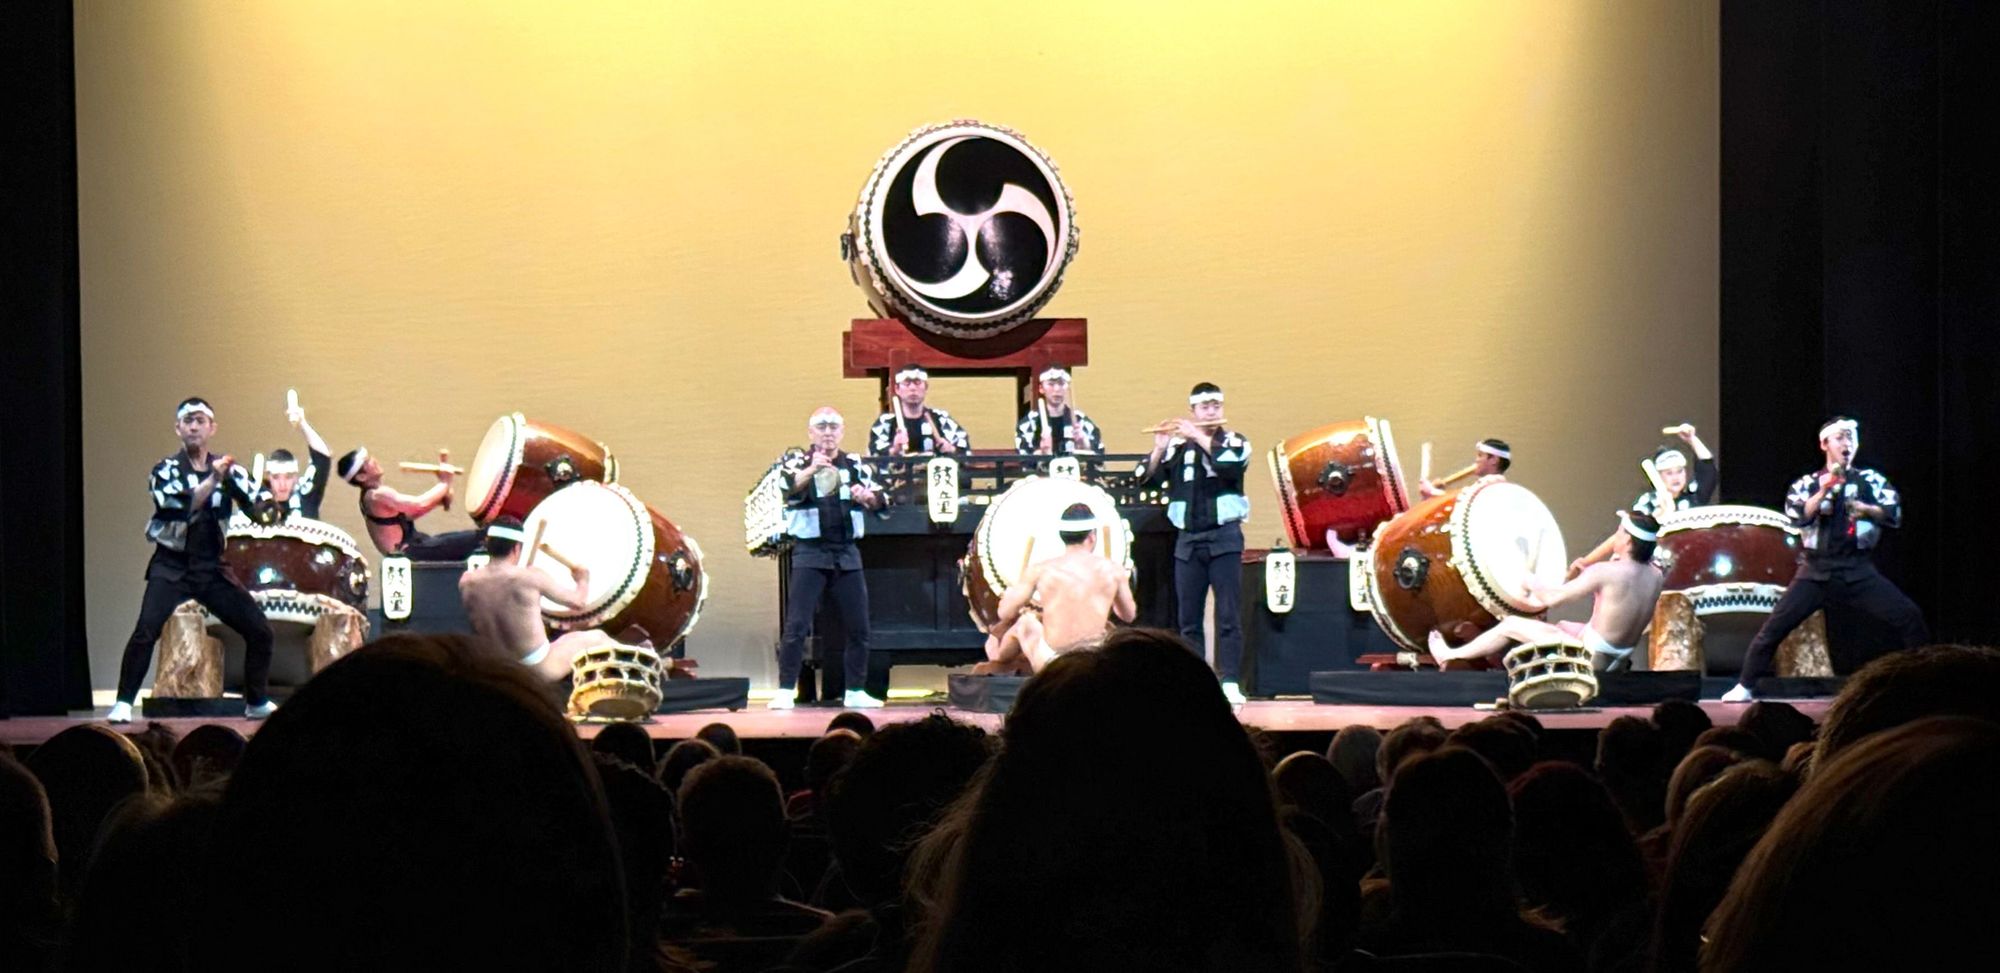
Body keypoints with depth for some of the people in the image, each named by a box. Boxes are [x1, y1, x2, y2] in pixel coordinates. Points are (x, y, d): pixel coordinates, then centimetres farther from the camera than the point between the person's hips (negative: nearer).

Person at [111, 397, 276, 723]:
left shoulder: (228, 469, 6)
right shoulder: (167, 470, -4)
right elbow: (181, 507, -22)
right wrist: (213, 480, -35)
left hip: (212, 569, 3)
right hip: (171, 567, -3)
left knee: (260, 630, -2)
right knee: (146, 632, -23)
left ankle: (256, 703, 16)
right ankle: (123, 704, -13)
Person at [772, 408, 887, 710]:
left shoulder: (855, 464, 11)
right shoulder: (798, 461, 1)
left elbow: (881, 500, 5)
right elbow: (786, 488, -19)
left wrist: (867, 496, -17)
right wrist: (810, 470, -38)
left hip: (847, 552, 4)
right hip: (810, 552, -4)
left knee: (859, 628, 7)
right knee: (796, 625, -9)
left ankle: (855, 692, 17)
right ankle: (785, 692, -5)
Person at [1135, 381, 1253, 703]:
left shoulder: (1235, 441, 5)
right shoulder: (1177, 446, 10)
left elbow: (1234, 464, -17)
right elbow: (1145, 477, 3)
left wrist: (1200, 438, -15)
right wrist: (1159, 449, -11)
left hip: (1224, 537, -3)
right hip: (1188, 540, 3)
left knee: (1228, 615, -7)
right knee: (1189, 618, 3)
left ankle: (1230, 683, -8)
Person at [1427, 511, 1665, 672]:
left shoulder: (1606, 572, -23)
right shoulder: (1656, 576, -3)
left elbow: (1553, 598, -14)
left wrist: (1531, 583, 5)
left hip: (1590, 656, -7)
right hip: (1617, 661, 7)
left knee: (1510, 625, 7)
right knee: (1560, 626, 33)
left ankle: (1450, 656, 23)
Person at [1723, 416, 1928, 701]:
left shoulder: (1870, 480, 9)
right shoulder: (1807, 484, 8)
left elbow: (1894, 514, -4)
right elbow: (1798, 515, -11)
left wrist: (1866, 510, -23)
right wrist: (1826, 489, -23)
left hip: (1858, 571, 0)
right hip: (1816, 571, 0)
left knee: (1910, 616, -13)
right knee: (1775, 626, -10)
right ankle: (1743, 686, 1)